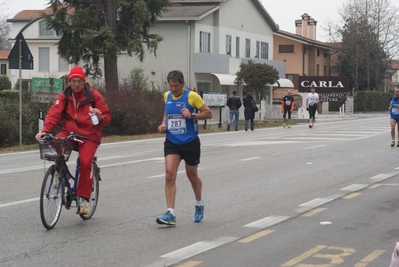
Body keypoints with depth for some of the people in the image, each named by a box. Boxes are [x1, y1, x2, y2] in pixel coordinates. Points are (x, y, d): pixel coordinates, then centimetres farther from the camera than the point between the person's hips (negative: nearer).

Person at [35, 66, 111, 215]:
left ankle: (84, 198, -11)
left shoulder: (94, 96, -1)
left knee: (85, 162, -24)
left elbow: (107, 118, 1)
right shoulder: (64, 97, 4)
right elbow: (54, 114, -9)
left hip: (89, 135, -2)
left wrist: (100, 117, -24)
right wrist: (44, 130, -25)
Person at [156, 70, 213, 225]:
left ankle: (199, 205, 40)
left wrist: (192, 115, -22)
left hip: (190, 143, -3)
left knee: (192, 176, 13)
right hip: (172, 142, 3)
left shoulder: (192, 96, -10)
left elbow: (208, 113, -7)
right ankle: (170, 214, -15)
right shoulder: (167, 96, 4)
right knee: (169, 175, -14)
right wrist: (163, 124, 5)